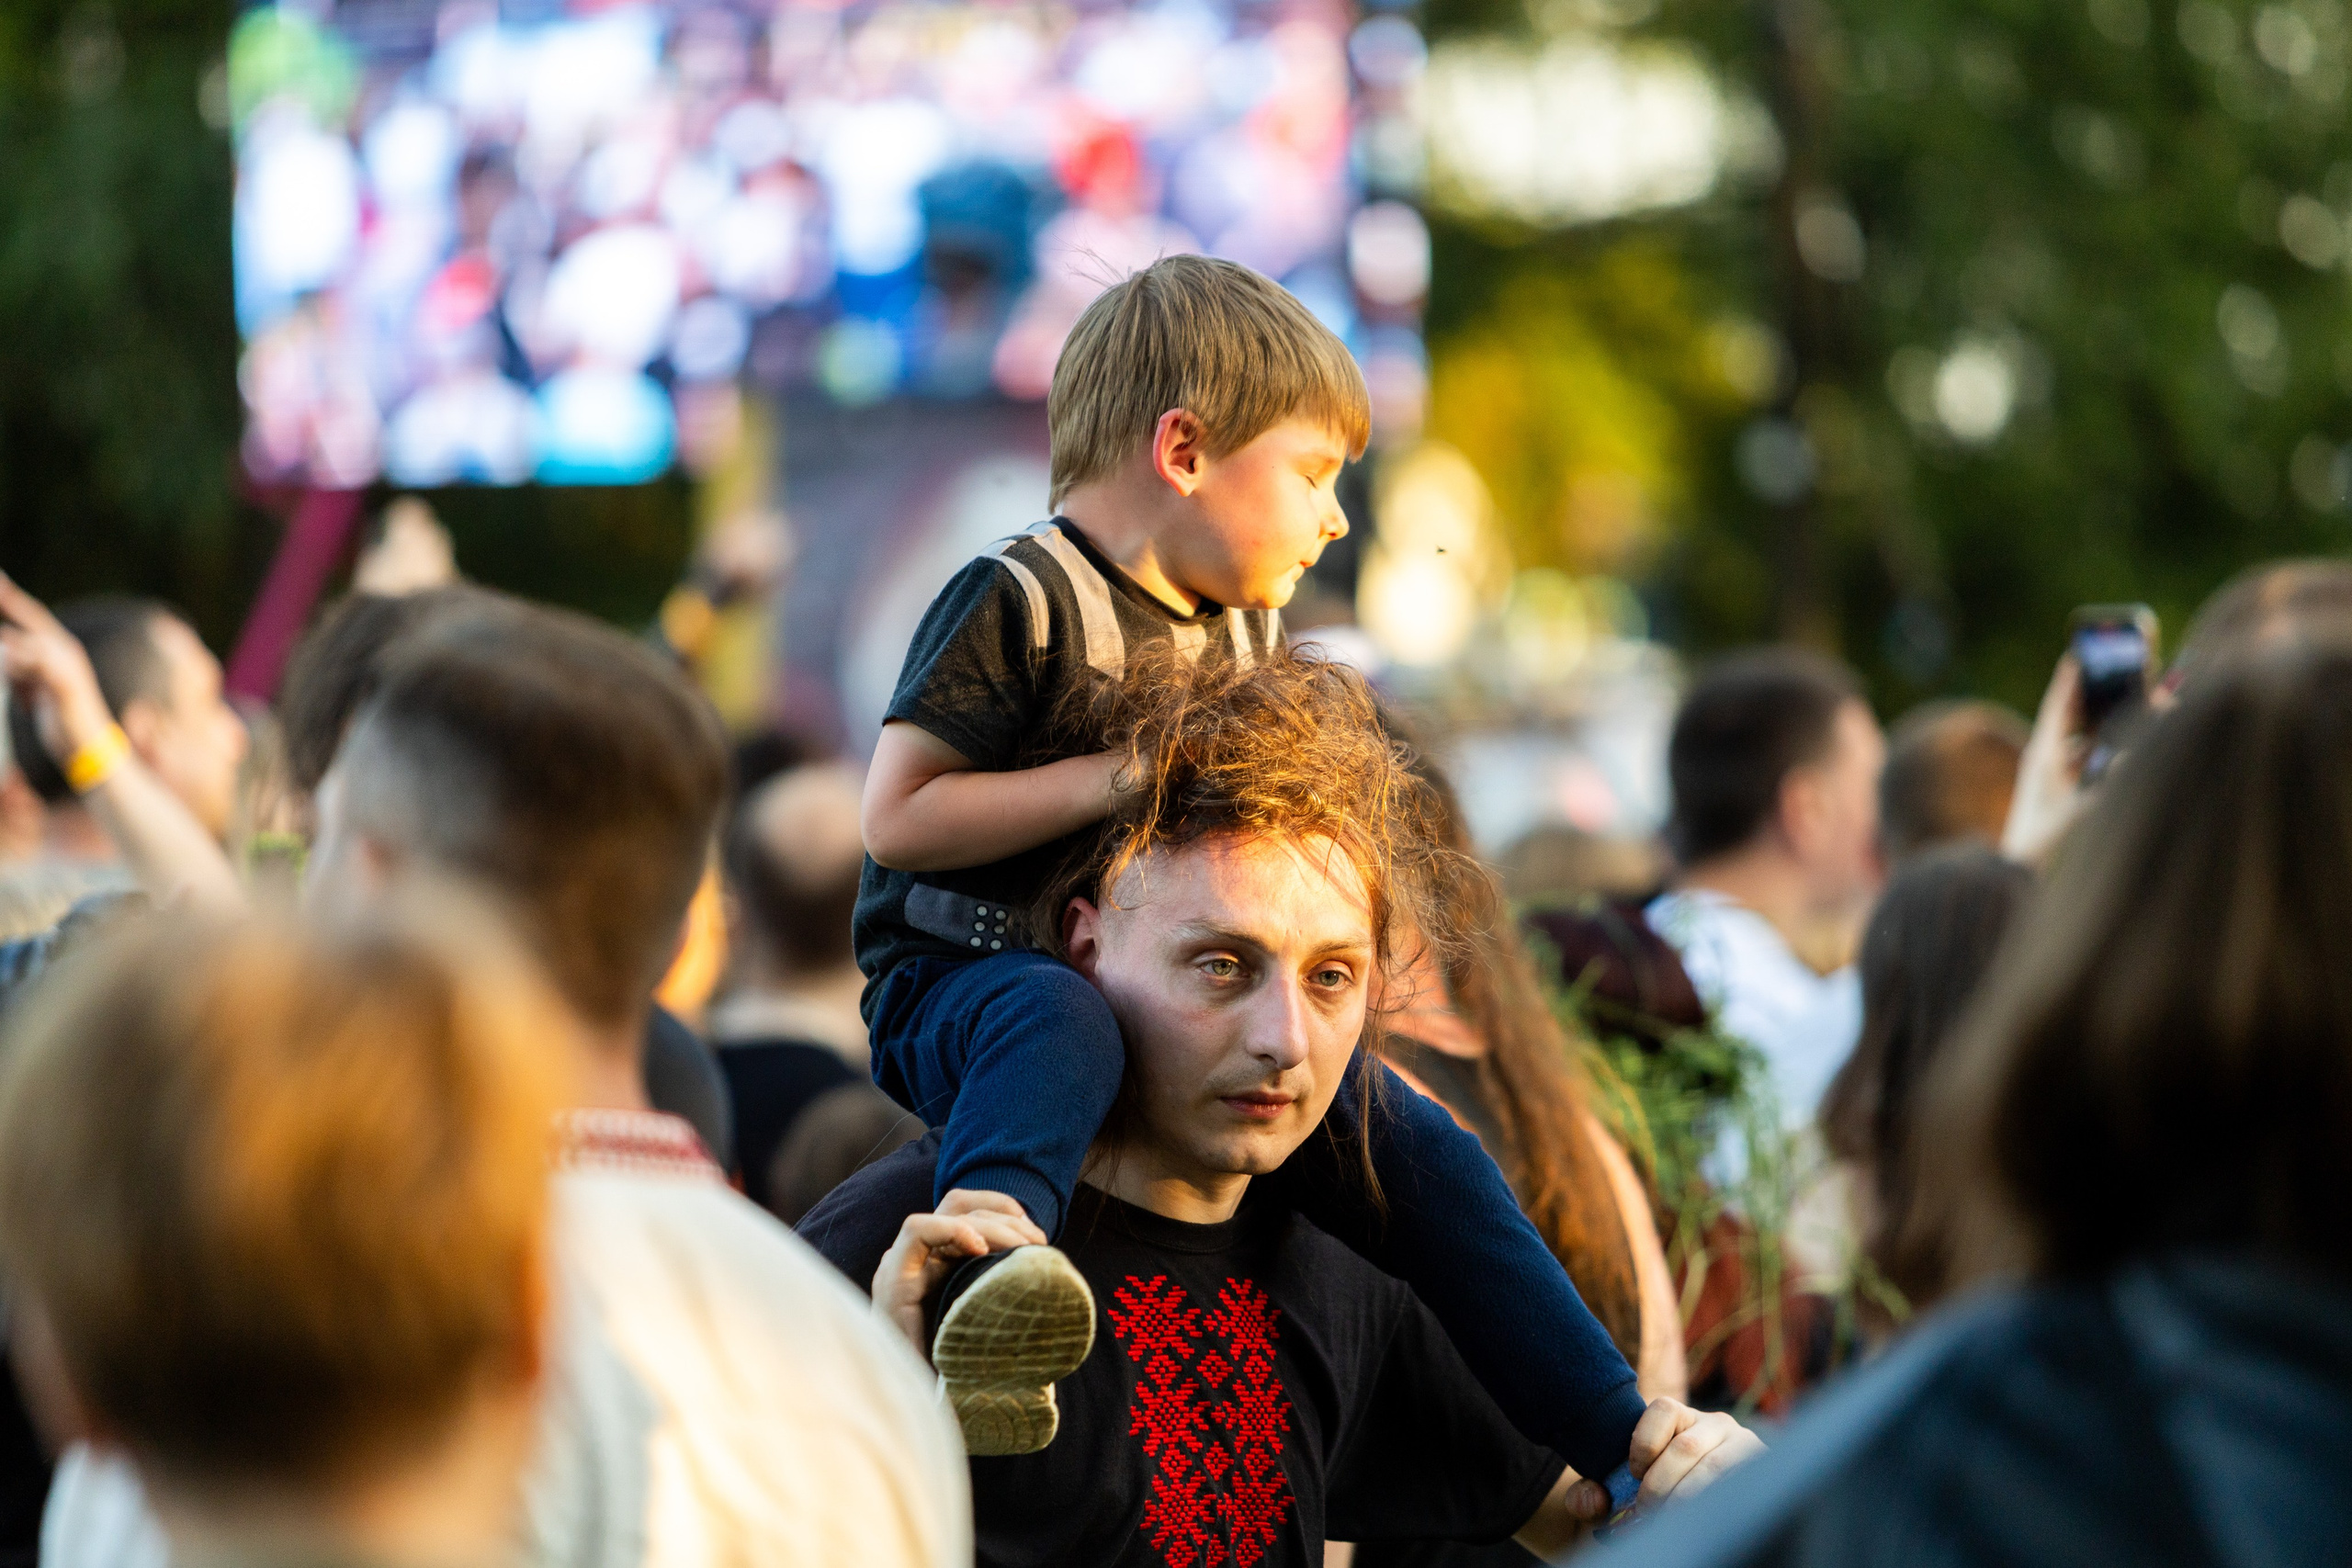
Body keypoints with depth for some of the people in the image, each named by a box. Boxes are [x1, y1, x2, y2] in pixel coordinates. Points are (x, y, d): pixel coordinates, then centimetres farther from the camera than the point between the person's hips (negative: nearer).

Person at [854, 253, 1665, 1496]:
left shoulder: (1249, 633, 14)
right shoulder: (1020, 601, -13)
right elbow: (895, 820, -18)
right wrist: (1108, 779, -22)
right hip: (960, 978, -8)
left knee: (1426, 1156, 0)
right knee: (1062, 1025, -43)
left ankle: (1625, 1441, 8)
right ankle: (986, 1296, -67)